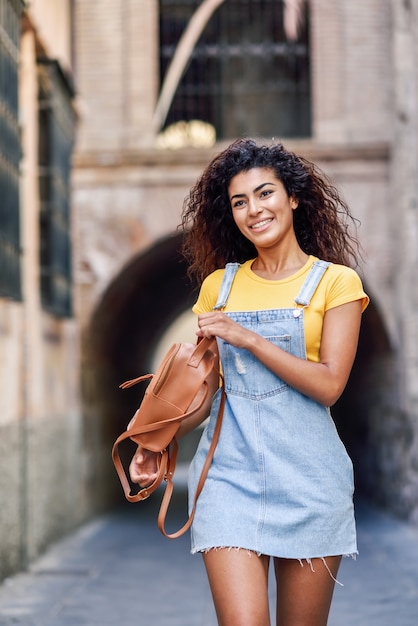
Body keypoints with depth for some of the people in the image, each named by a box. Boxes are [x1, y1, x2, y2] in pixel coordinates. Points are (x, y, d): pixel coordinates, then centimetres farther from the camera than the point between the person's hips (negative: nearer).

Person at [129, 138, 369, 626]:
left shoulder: (335, 281, 3)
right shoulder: (219, 285, 12)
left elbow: (329, 385, -8)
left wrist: (246, 337, -11)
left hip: (306, 472, -1)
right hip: (230, 470, 2)